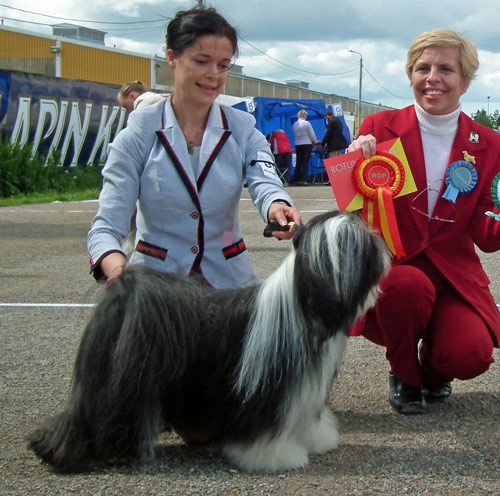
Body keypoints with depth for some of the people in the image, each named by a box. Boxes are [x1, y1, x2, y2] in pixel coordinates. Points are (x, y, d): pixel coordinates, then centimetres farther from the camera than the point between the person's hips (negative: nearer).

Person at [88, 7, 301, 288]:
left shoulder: (243, 130, 6)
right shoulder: (139, 133, -1)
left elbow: (264, 182, -13)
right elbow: (107, 226, -7)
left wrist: (277, 206, -39)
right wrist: (114, 263, -31)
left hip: (229, 279, 1)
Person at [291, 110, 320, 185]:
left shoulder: (294, 124, 4)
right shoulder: (306, 123, -9)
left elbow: (294, 135, 7)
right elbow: (312, 134, -6)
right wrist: (315, 142, 12)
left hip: (297, 145, 4)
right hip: (307, 144, -4)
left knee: (298, 163, 9)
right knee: (305, 163, -2)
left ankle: (296, 179, 9)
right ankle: (304, 180, -7)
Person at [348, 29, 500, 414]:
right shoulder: (379, 128, -3)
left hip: (454, 274, 1)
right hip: (390, 269, -1)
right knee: (409, 285, -36)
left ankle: (433, 369, 15)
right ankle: (404, 375, -2)